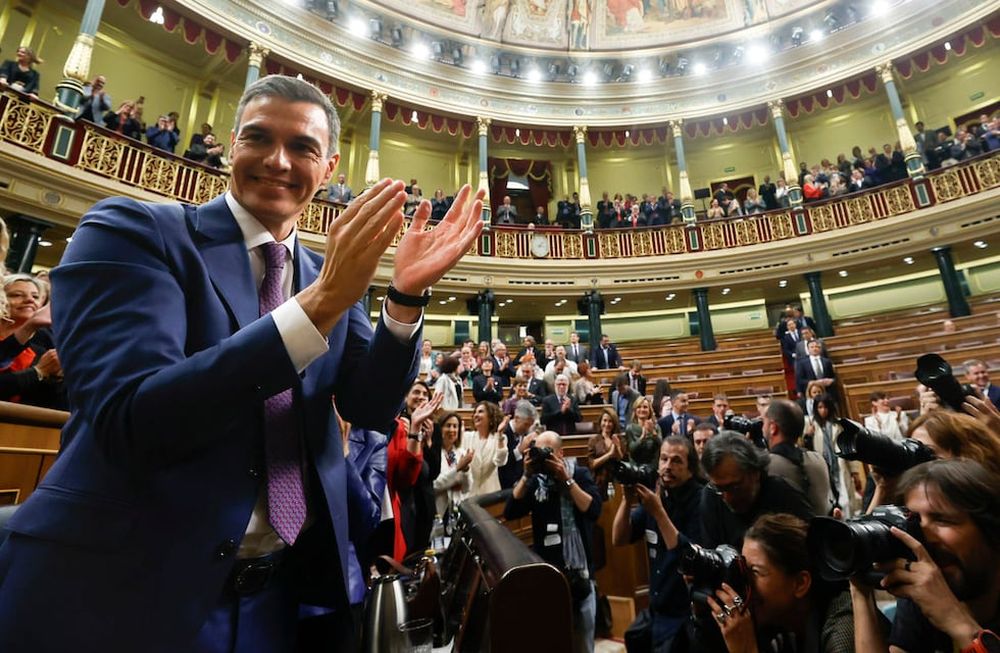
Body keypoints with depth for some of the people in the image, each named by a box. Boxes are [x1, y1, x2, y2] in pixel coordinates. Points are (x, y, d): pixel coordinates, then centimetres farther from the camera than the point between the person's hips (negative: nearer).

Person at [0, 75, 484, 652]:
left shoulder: (335, 273, 3)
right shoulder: (133, 232, -11)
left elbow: (370, 408, -3)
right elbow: (129, 425, -24)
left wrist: (407, 296, -18)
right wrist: (321, 300, -30)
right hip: (123, 589, -4)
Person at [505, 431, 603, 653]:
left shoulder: (579, 474, -4)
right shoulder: (536, 480, -1)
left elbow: (593, 510, -18)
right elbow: (510, 512, -9)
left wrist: (566, 479, -22)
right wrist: (526, 477, -16)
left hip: (579, 569, -1)